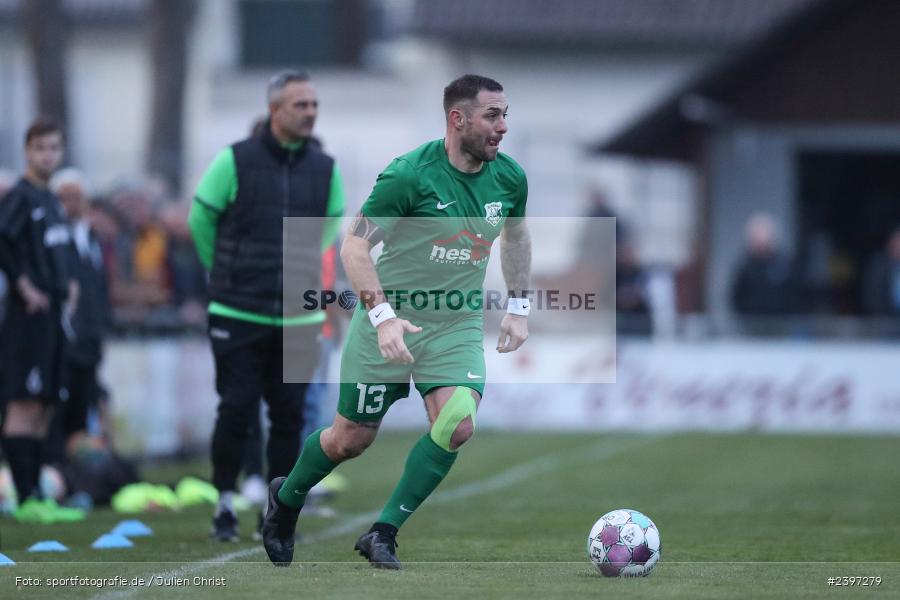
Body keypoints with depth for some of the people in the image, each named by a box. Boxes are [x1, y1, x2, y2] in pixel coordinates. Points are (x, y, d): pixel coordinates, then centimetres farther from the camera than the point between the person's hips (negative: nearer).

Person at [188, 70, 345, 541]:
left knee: (289, 416, 3)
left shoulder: (325, 169, 4)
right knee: (237, 411, -2)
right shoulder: (235, 161, -7)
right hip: (238, 314, -3)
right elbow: (201, 218, 7)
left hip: (296, 318, 3)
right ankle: (225, 504, 12)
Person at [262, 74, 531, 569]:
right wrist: (383, 317, -27)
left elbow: (515, 236, 19)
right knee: (352, 439, 7)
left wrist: (518, 309, 15)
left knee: (458, 424, -20)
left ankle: (383, 533, -8)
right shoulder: (409, 174, -20)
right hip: (389, 319, -4)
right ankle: (286, 499, 38)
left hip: (457, 325, 4)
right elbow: (353, 247, -18)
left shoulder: (509, 178, -3)